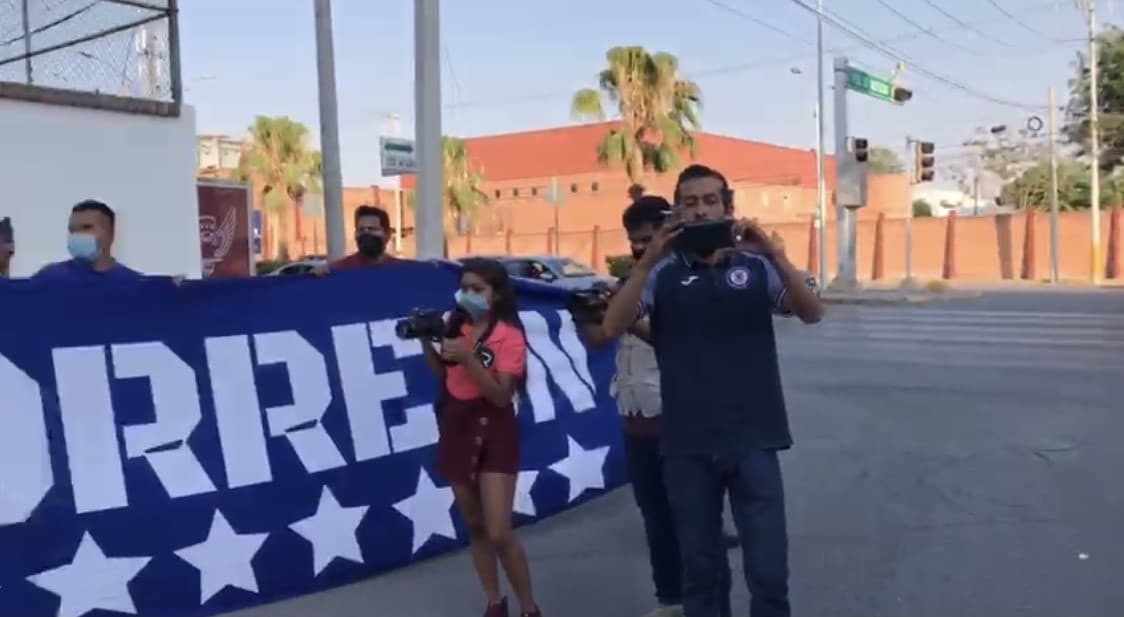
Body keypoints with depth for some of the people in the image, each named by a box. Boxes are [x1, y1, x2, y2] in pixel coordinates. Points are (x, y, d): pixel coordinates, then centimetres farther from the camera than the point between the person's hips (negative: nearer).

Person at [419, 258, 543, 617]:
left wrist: (468, 357, -28)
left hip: (494, 432, -6)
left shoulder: (509, 336, -12)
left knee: (499, 532, -11)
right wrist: (426, 341, -2)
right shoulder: (456, 326, 5)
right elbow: (442, 374, 14)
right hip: (456, 427, 6)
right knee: (474, 526, 12)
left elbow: (501, 395, -19)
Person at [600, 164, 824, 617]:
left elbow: (812, 314, -8)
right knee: (700, 570, 13)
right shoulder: (662, 274, 2)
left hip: (753, 441, 0)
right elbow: (612, 327, -10)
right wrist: (646, 261, -21)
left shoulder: (757, 267, 3)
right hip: (686, 446, 1)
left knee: (769, 571, 3)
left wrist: (775, 254, -21)